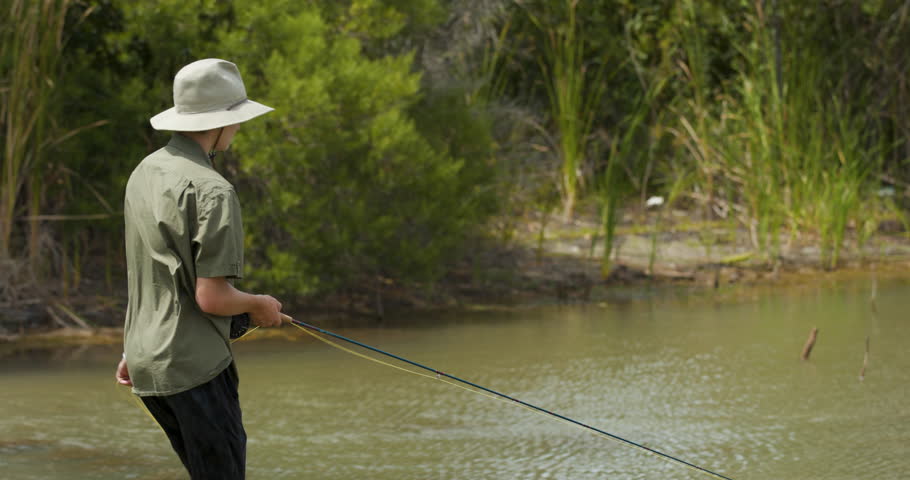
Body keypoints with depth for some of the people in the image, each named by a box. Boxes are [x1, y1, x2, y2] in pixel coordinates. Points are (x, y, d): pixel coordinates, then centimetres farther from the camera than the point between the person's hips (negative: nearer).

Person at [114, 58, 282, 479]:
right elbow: (211, 297, -20)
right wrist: (259, 305, 0)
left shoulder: (145, 172, 11)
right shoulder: (211, 191, -17)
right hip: (195, 365, -9)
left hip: (147, 363, 9)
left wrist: (131, 349, 28)